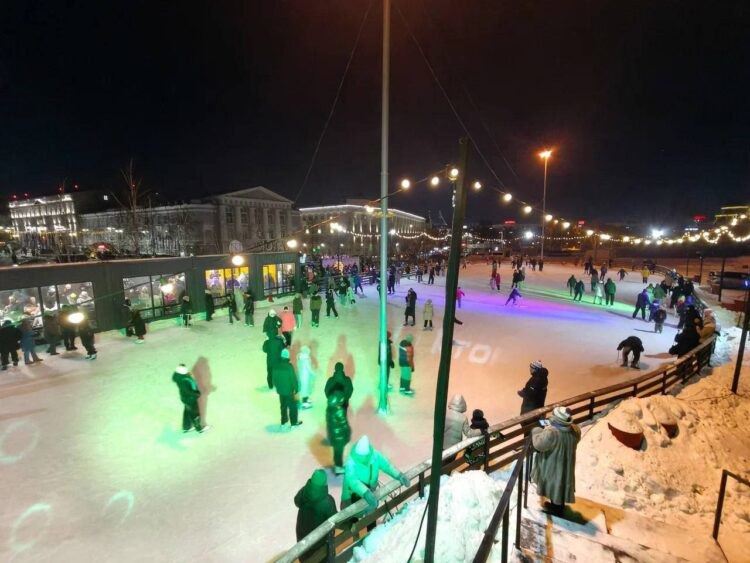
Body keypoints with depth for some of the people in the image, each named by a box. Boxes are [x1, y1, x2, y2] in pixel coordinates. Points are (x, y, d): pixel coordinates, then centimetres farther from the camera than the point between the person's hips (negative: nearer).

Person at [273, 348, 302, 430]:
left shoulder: (276, 365, -8)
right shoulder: (289, 366, -24)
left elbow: (274, 377, 2)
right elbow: (293, 378, -17)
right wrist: (296, 388, -3)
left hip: (280, 390, 5)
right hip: (288, 390, -5)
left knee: (283, 406, 20)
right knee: (292, 407, 12)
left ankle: (284, 423, 30)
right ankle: (294, 423, 23)